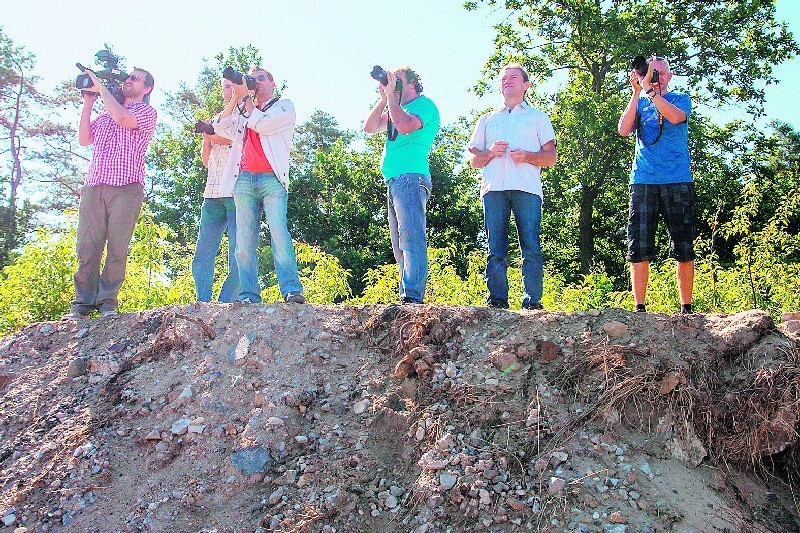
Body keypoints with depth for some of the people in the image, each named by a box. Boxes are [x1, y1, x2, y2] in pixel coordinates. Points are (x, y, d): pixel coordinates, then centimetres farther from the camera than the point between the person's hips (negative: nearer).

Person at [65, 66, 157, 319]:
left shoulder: (148, 112, 9)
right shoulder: (105, 112, 27)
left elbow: (122, 118, -12)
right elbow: (84, 139, 16)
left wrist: (101, 87, -2)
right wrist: (88, 102, 14)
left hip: (126, 187, -4)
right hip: (94, 186, 5)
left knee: (117, 250, -5)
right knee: (87, 248, -2)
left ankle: (107, 302, 3)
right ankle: (83, 302, 3)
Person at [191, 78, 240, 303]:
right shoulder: (217, 120, 25)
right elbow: (206, 161, 24)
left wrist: (225, 140, -4)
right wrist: (206, 139, 7)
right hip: (213, 194, 5)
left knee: (237, 258, -10)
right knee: (202, 256, -2)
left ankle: (224, 306, -6)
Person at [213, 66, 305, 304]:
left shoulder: (284, 106, 15)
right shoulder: (243, 111, 30)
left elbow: (260, 124, -2)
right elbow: (220, 128, 16)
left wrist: (245, 97, 8)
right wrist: (236, 98, 12)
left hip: (271, 179, -4)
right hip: (244, 179, 4)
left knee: (279, 233, -20)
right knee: (244, 241, -6)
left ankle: (292, 290, -25)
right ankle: (249, 295, -8)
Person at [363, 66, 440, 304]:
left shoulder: (424, 104, 1)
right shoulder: (396, 108, 26)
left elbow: (405, 126, -18)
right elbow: (369, 127, 18)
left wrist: (391, 94, -7)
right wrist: (384, 98, 10)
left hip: (410, 179, -10)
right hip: (394, 182, 10)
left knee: (411, 240, -19)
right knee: (400, 246, 5)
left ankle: (412, 297, -26)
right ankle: (408, 297, 6)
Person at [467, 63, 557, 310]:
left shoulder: (538, 117, 22)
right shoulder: (487, 120, 28)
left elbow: (551, 156, 12)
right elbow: (474, 160, 21)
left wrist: (527, 156, -7)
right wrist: (490, 153, 0)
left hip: (527, 188, -2)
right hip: (494, 188, 2)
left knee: (531, 247, -11)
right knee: (495, 248, -6)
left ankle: (532, 302, -9)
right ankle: (497, 301, -5)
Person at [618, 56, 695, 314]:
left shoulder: (681, 99, 12)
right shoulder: (639, 103, 17)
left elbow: (675, 116, -12)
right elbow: (624, 130, -2)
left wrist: (648, 89, -15)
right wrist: (637, 92, -7)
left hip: (678, 181, -1)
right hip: (643, 182, 1)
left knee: (684, 248, -1)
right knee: (639, 248, -5)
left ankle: (686, 308, 6)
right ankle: (639, 308, 0)